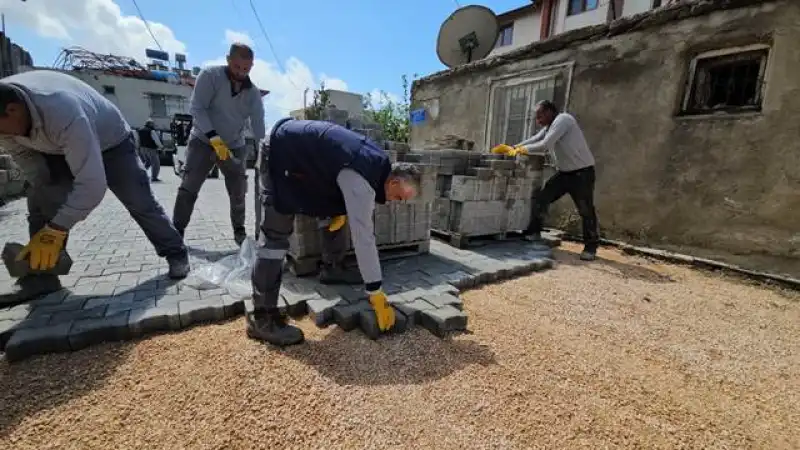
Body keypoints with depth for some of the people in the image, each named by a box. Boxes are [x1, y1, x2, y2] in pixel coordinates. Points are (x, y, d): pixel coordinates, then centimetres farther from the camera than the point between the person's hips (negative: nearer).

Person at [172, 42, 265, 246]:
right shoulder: (210, 75, -14)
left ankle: (239, 231, 19)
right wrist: (213, 137, -28)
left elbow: (259, 124, -8)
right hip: (203, 141, -2)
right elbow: (197, 108, -17)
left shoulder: (253, 92, -6)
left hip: (235, 146, 3)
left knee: (238, 192, 3)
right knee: (188, 188, -5)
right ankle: (177, 232, 6)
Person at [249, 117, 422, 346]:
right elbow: (363, 237, -29)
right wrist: (376, 293, -24)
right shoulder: (362, 181, -28)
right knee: (276, 235, -13)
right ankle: (261, 317, -7)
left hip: (299, 149, 10)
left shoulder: (378, 163, -1)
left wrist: (342, 210, 2)